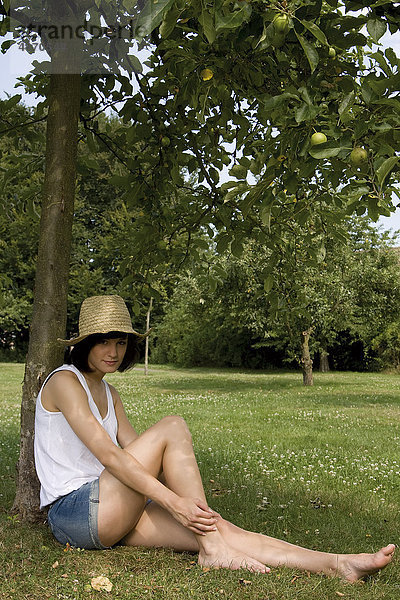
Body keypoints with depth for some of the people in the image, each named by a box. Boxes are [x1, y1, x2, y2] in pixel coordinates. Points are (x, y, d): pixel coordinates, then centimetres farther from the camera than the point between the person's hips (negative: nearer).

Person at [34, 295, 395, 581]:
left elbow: (134, 450, 11)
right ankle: (212, 549, -20)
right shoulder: (65, 381, -11)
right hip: (73, 513, -7)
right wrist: (174, 502, -25)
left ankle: (337, 564, -17)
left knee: (217, 528, -13)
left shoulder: (107, 392, 17)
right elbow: (108, 455, -21)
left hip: (108, 515, 7)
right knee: (173, 427, -22)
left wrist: (192, 502, -1)